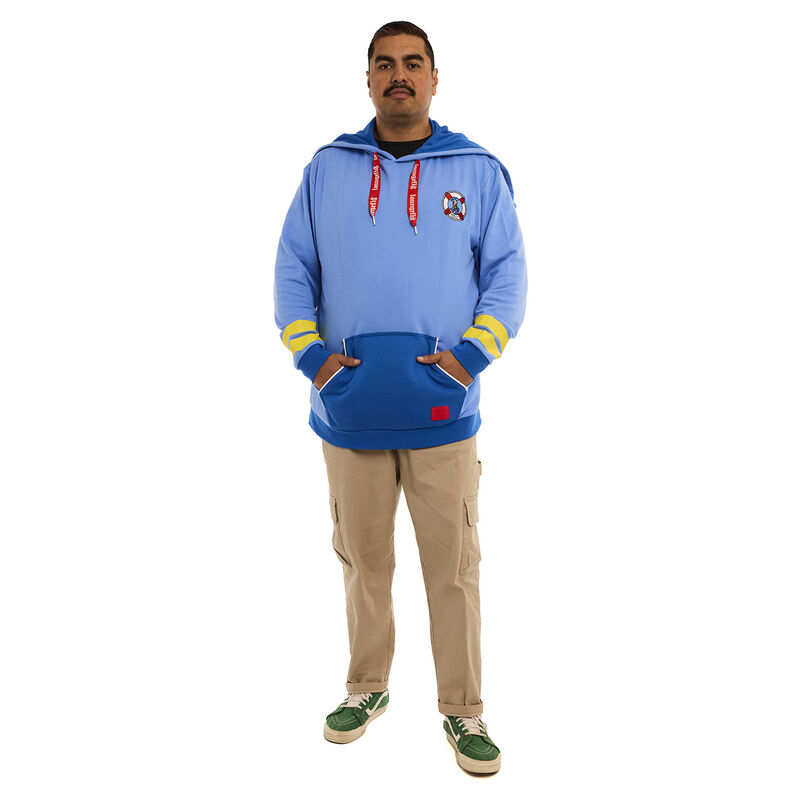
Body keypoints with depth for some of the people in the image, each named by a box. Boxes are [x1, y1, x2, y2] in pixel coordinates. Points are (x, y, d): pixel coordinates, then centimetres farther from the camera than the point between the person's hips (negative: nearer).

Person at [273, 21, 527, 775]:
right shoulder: (327, 168, 9)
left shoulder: (478, 171, 5)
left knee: (453, 571, 5)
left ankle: (463, 712, 21)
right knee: (364, 562, 14)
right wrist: (308, 352, -5)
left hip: (443, 414, -1)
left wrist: (471, 354, -11)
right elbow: (293, 268, 8)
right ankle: (367, 689, 33)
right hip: (350, 411, 2)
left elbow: (507, 273, 3)